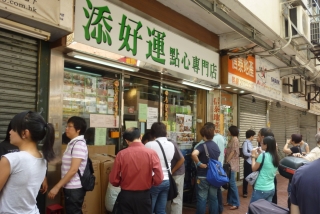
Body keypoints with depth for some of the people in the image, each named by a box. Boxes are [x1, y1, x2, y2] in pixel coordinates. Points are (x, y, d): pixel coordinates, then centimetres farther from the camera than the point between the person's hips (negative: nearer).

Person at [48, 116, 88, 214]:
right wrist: (61, 186, 17)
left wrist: (57, 187, -21)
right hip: (70, 187, 9)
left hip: (75, 189, -9)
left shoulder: (79, 144, -20)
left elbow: (73, 170, -24)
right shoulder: (72, 143, 11)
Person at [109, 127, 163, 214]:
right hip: (144, 196, 0)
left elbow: (113, 179, -6)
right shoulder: (151, 153, -13)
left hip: (125, 195, 1)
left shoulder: (121, 154, -10)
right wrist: (149, 183, 6)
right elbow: (159, 178, -15)